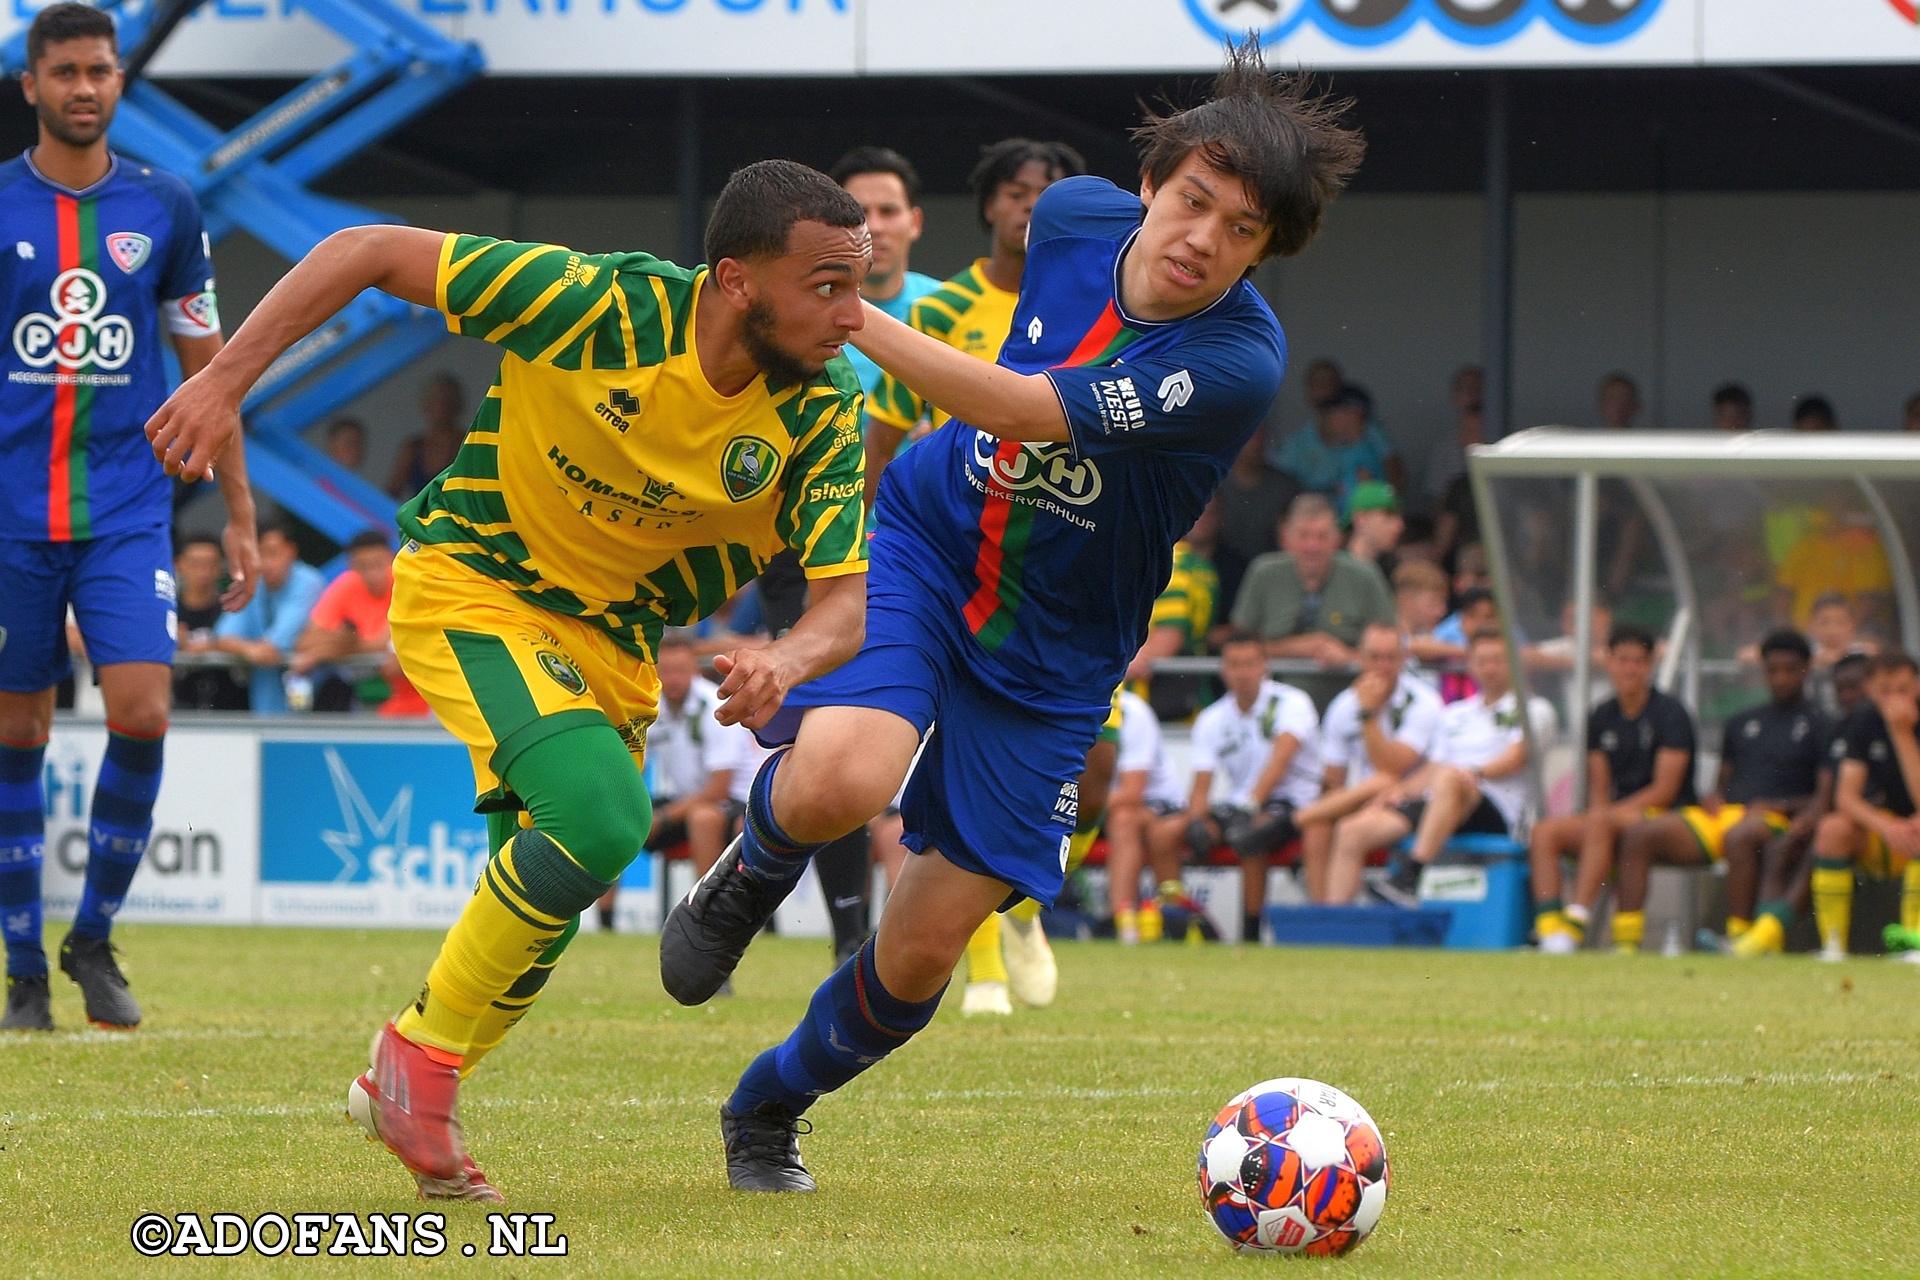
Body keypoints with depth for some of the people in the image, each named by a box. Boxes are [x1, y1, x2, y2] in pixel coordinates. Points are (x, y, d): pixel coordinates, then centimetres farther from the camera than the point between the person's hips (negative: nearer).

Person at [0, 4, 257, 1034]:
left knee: (141, 716, -14)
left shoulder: (163, 208, 6)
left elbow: (204, 365, 13)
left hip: (127, 513, 1)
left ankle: (94, 939, 4)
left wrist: (239, 515, 12)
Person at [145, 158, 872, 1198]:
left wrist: (787, 660, -39)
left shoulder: (824, 415, -15)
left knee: (543, 904, 8)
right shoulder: (602, 305, -27)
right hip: (468, 590, -5)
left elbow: (846, 594, -15)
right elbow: (369, 252, -19)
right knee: (601, 813, -27)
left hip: (612, 640, 6)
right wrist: (223, 381, -22)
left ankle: (403, 1095, 34)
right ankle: (424, 1050, -9)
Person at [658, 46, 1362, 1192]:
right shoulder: (1077, 216, -11)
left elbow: (1028, 410, -33)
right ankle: (751, 879, 7)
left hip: (1050, 656, -2)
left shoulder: (1238, 363, -27)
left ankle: (769, 1113, 29)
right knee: (836, 780, -29)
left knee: (922, 953, -1)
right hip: (923, 542, 2)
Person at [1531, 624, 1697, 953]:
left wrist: (1606, 813, -16)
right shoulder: (1602, 717, 14)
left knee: (1600, 821, -36)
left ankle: (1578, 916, -43)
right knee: (1545, 831, -17)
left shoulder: (1669, 713, -4)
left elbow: (1665, 790, -11)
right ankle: (1548, 924, -32)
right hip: (1617, 819, 6)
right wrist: (1599, 812, -9)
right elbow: (1598, 789, 14)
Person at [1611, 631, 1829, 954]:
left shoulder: (1819, 726, 9)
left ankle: (1738, 937, -41)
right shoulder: (1742, 724, 27)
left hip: (1774, 818, -6)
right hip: (1724, 812, 6)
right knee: (1638, 834, -17)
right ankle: (1625, 941, -27)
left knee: (1739, 836, -42)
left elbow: (1828, 795, -2)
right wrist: (1713, 797, 4)